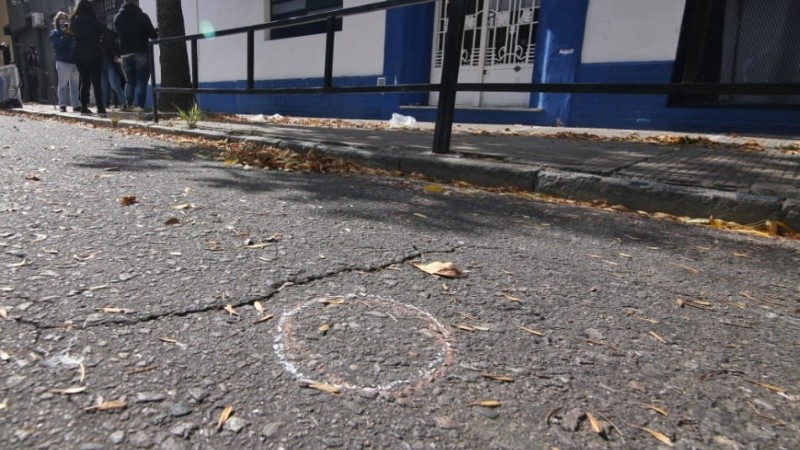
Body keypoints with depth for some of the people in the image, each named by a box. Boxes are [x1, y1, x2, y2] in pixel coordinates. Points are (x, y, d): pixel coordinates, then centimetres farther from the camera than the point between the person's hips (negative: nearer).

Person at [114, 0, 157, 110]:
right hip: (141, 53, -5)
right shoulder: (142, 16, -6)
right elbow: (153, 35, -5)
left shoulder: (117, 17, 10)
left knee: (129, 82, 12)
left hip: (125, 54, 5)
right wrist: (156, 32, 17)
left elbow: (116, 35, 16)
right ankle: (138, 106, -13)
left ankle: (128, 106, 7)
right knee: (141, 82, -5)